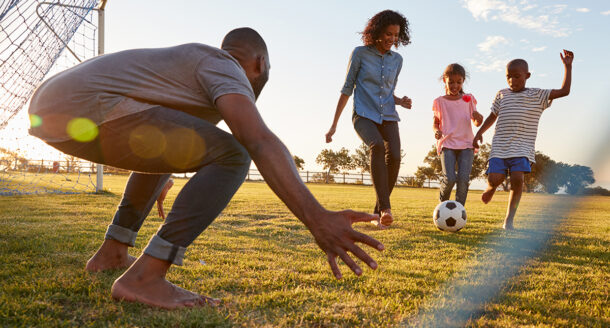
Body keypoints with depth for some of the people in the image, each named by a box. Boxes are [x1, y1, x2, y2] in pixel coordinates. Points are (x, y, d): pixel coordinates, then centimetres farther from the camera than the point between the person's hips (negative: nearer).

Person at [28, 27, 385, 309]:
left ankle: (112, 252, 28)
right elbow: (259, 140, -22)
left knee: (172, 151, 30)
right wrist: (316, 218, -31)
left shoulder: (188, 66, 29)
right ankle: (144, 277, -15)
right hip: (85, 111, -10)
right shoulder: (226, 70, -1)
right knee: (232, 156, -11)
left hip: (50, 111, 10)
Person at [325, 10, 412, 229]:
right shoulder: (360, 53, 1)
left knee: (394, 156, -20)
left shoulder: (396, 60, 12)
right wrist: (334, 124, 2)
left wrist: (400, 101, -1)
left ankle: (378, 213, -7)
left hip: (388, 117, 4)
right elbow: (347, 89, 3)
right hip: (364, 115, -4)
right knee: (377, 146, -34)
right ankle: (385, 207, -39)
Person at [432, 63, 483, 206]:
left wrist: (479, 118, -11)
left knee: (463, 179, -13)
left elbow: (476, 123, 13)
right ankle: (443, 203, 12)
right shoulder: (440, 102, 7)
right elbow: (435, 123, 14)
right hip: (447, 144, -1)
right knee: (449, 178, -17)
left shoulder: (468, 99, 11)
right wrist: (436, 131, -9)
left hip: (466, 144, 2)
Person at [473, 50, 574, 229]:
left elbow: (564, 91, 2)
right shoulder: (501, 95, 14)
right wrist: (480, 132, 12)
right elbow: (492, 116, 23)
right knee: (494, 179, -15)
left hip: (522, 148, -1)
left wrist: (567, 66, 0)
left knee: (517, 178, -19)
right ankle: (490, 188, 25)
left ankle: (509, 219, -6)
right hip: (499, 147, 2)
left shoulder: (537, 96, 7)